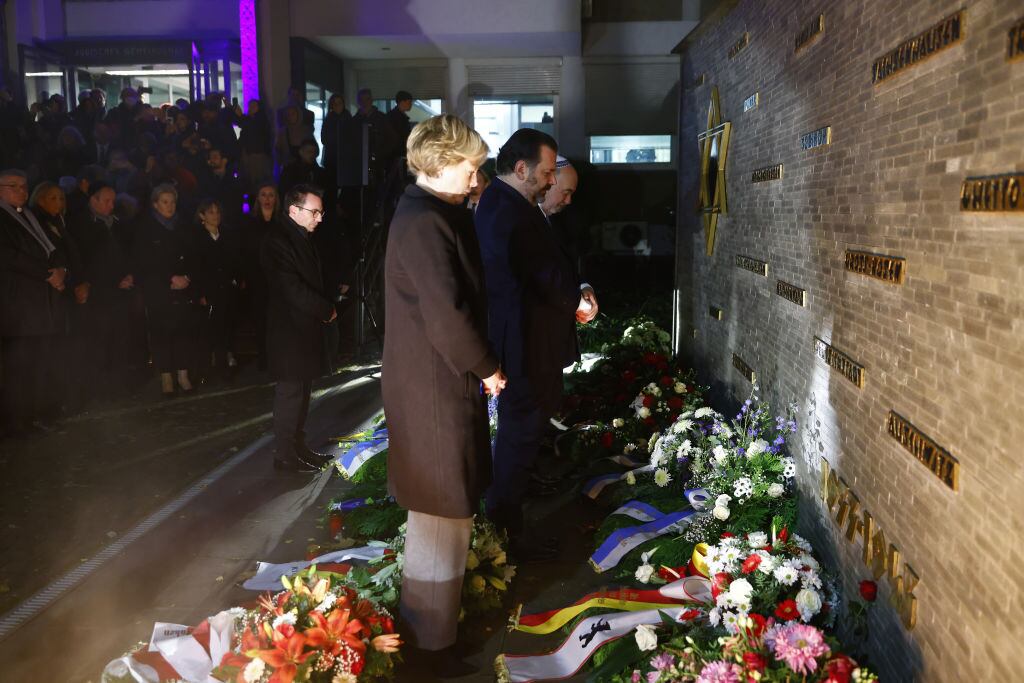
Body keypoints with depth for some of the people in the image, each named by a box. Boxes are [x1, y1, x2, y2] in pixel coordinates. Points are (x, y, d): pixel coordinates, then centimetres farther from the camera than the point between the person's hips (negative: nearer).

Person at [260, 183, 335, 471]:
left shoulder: (302, 237, 12)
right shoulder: (277, 241, -18)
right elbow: (294, 290, -23)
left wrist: (324, 307, 4)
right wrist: (328, 309, -12)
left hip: (306, 328, 9)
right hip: (289, 330, -9)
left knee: (302, 390, 15)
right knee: (290, 392, -2)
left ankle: (298, 446, 25)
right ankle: (285, 455, 8)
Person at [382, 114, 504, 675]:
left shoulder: (429, 214, 13)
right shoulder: (425, 223, -20)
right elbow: (447, 313, -25)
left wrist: (479, 363, 10)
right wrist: (487, 366, -12)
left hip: (435, 379, 11)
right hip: (436, 385, -11)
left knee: (439, 507, 22)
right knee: (444, 512, 2)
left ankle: (424, 611, 40)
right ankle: (433, 639, 19)